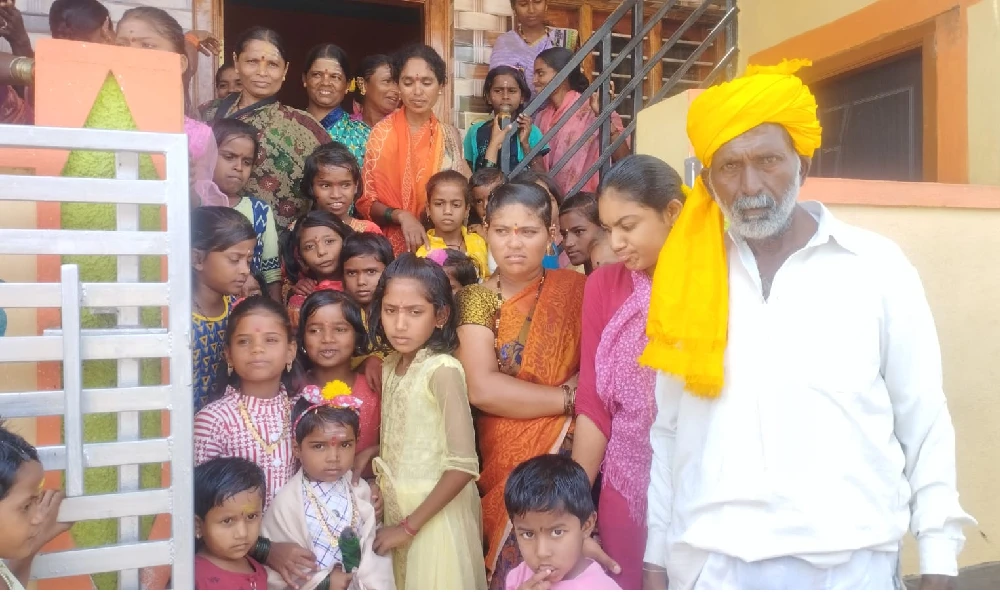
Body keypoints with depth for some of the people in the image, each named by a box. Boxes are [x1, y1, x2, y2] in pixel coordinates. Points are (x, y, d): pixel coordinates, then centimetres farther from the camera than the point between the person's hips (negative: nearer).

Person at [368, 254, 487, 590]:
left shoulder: (442, 369, -19)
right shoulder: (389, 367, 2)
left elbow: (464, 466, -24)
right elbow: (396, 444, 8)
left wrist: (410, 525, -17)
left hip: (435, 514, -6)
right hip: (396, 509, 6)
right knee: (403, 587, 18)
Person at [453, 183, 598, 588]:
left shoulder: (575, 289, 3)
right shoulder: (477, 299, -1)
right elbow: (482, 388, -13)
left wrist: (519, 397, -15)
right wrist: (570, 398, -12)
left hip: (571, 453, 1)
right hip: (508, 460, -1)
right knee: (517, 562, -1)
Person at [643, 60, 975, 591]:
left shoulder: (877, 266, -1)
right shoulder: (687, 276, 3)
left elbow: (924, 423, 1)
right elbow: (667, 431, 6)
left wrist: (938, 563, 0)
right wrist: (657, 557, 7)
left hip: (848, 563, -1)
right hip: (707, 563, 2)